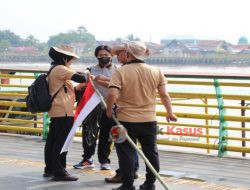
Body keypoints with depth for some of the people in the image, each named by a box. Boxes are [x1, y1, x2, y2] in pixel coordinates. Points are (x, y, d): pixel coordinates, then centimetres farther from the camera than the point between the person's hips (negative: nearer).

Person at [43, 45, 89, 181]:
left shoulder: (53, 70, 17)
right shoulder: (61, 69, -14)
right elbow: (80, 78, -21)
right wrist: (87, 76, 0)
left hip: (55, 111, 10)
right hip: (63, 111, -10)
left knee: (52, 140, 14)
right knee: (61, 142, -7)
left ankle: (49, 169, 21)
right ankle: (59, 172, -5)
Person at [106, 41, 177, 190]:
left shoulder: (120, 72, -12)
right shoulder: (156, 72, -1)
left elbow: (112, 95, -22)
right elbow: (164, 95, 1)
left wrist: (109, 111, -5)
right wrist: (170, 113, 14)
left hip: (126, 121, -3)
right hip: (149, 120, 4)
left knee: (126, 153, 6)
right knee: (151, 152, 16)